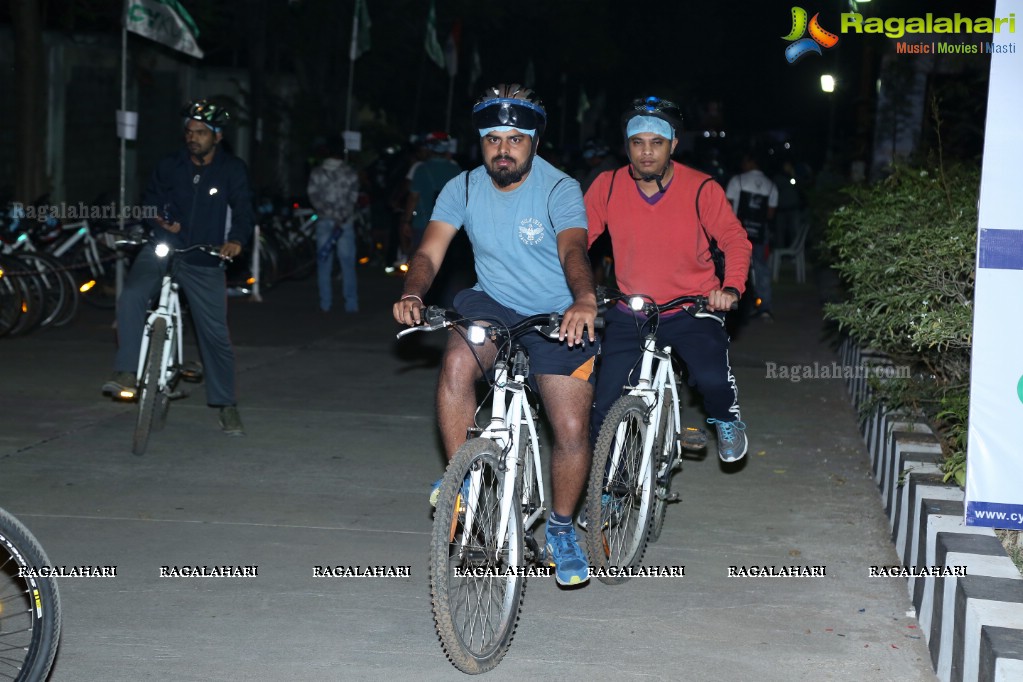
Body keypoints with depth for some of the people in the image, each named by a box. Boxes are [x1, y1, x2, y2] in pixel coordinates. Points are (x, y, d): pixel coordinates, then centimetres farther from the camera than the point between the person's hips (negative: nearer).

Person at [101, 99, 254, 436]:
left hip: (204, 261, -1)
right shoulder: (169, 167, 4)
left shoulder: (232, 170, -2)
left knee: (215, 333, 3)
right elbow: (150, 202, 16)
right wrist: (158, 220, -7)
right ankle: (126, 373, -25)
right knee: (131, 296, -28)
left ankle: (226, 404, 19)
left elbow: (243, 209, -12)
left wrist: (236, 240, -32)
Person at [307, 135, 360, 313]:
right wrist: (342, 219, -14)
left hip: (324, 222, 1)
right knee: (347, 264, 2)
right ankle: (351, 304, 0)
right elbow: (352, 199, -10)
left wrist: (327, 212, -7)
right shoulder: (350, 173, -3)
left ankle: (325, 303, 6)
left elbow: (313, 196, -6)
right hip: (345, 223, -1)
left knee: (324, 263, 7)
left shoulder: (317, 173, 1)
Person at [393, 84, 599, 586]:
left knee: (572, 432, -6)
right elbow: (430, 251, -14)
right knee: (456, 366, -31)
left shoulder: (559, 189, -16)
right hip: (493, 305, 2)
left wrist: (584, 301, -54)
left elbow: (573, 249, -33)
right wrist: (412, 295, -36)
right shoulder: (463, 188, -6)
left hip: (558, 317, -1)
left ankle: (561, 529, 20)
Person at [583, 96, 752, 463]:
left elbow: (735, 239, -6)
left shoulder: (701, 188, -11)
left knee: (713, 379, -25)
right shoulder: (608, 186, -7)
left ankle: (727, 421, 11)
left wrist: (732, 287, -23)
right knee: (604, 408, -3)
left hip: (691, 310, -2)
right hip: (629, 314, 2)